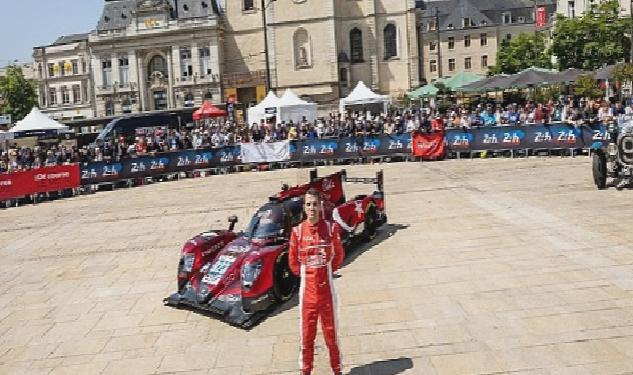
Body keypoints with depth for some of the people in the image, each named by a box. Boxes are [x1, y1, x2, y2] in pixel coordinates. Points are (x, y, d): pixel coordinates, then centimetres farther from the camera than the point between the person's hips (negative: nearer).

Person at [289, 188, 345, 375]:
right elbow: (293, 262, 6)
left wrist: (326, 272, 4)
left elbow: (339, 255, 8)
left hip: (327, 290, 0)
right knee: (306, 335, 9)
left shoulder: (331, 228, -5)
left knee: (331, 333, 11)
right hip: (307, 291, 0)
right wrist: (306, 275, 2)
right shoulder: (297, 231, -6)